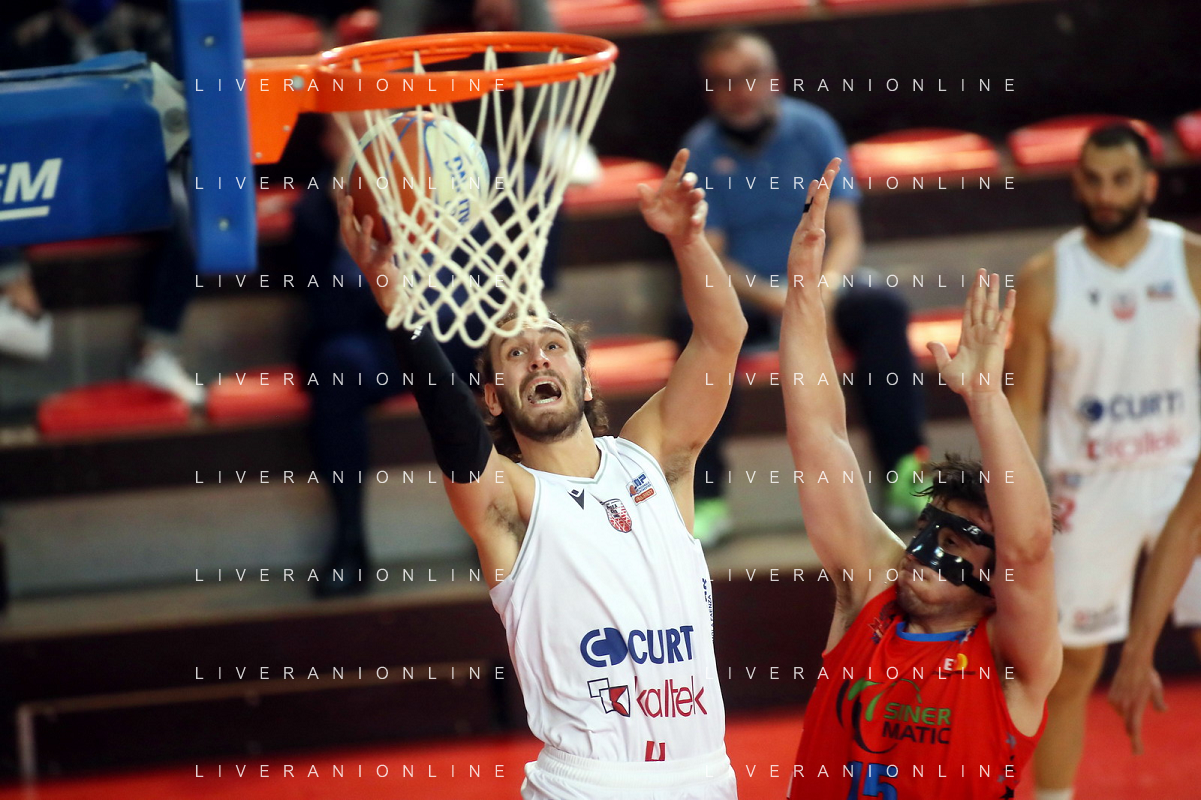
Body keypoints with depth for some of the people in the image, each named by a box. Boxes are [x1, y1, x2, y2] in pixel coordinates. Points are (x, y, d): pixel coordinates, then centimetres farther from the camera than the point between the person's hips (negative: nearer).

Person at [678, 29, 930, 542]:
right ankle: (705, 499, -35)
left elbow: (846, 235, -4)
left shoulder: (812, 130, 0)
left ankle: (904, 479, -29)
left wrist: (825, 287, -26)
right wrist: (776, 300, -25)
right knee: (697, 325, -34)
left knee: (883, 307, -29)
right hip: (744, 299, -1)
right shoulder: (701, 151, -2)